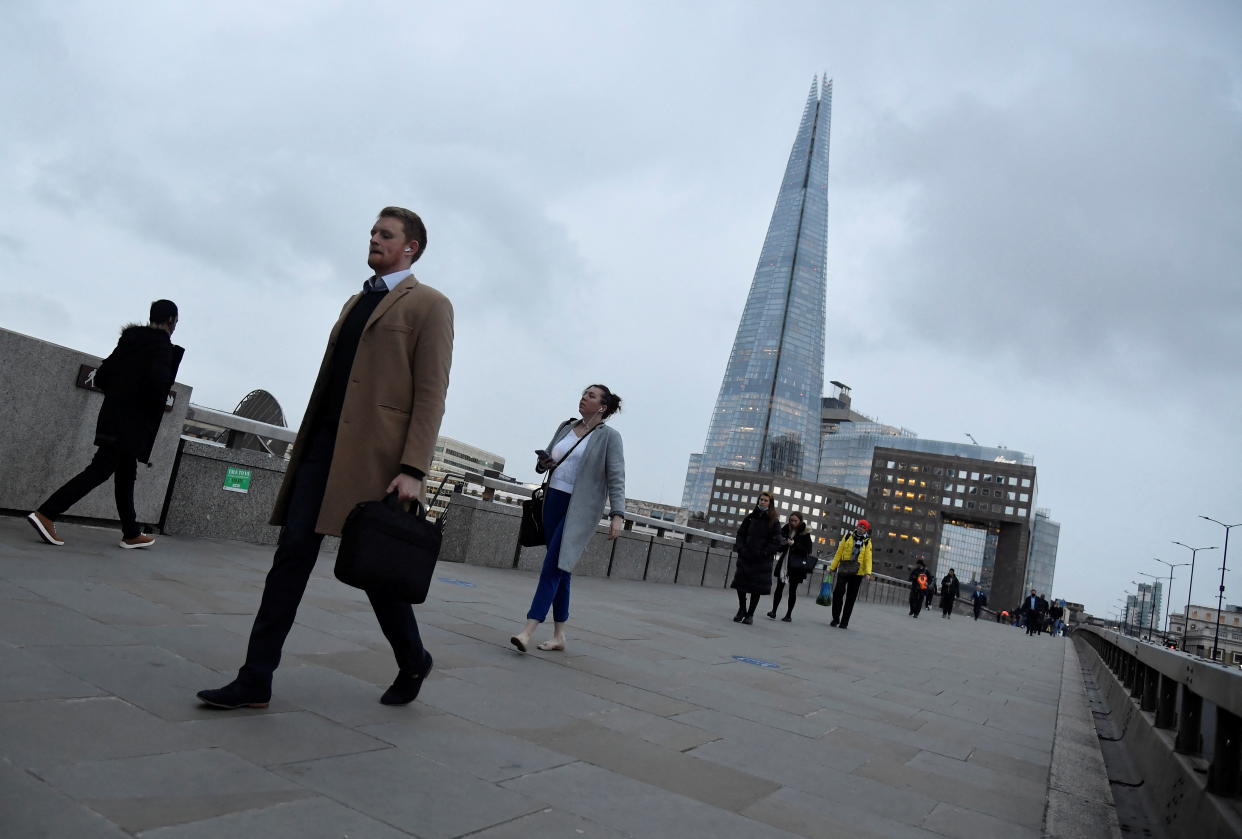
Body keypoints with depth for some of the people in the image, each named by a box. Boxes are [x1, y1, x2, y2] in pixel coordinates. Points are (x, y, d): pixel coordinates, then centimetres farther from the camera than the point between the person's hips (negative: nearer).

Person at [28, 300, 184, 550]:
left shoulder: (130, 340, 13)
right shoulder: (162, 345, -10)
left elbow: (101, 376, 12)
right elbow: (158, 379, -26)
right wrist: (155, 408, -10)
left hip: (114, 416, 9)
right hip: (132, 423, -8)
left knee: (126, 475, 13)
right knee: (100, 469, -7)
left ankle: (132, 534, 20)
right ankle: (46, 514, -13)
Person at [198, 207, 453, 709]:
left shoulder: (429, 305, -1)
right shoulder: (356, 302, 23)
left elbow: (431, 394, -10)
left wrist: (413, 470, -18)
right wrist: (307, 440, 18)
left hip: (374, 452, -7)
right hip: (322, 443, 7)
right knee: (292, 554, 1)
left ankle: (412, 663, 25)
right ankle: (255, 681, 6)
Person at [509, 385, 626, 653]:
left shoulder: (609, 436, -4)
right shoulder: (566, 426, 13)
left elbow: (616, 478, -10)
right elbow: (547, 458, 21)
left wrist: (617, 515, -19)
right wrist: (543, 463, -3)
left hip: (579, 508, -6)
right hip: (553, 500, 6)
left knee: (554, 566, -14)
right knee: (560, 569, 8)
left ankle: (528, 630, -17)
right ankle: (559, 635, 15)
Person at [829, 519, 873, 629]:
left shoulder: (867, 542, 5)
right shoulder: (848, 537, 7)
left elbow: (868, 557, -3)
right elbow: (839, 553, 7)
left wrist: (868, 572, -17)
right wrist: (832, 567, 3)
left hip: (857, 572, 0)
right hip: (843, 570, 0)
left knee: (851, 597, 6)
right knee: (838, 593, -6)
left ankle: (844, 622, 13)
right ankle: (835, 619, 8)